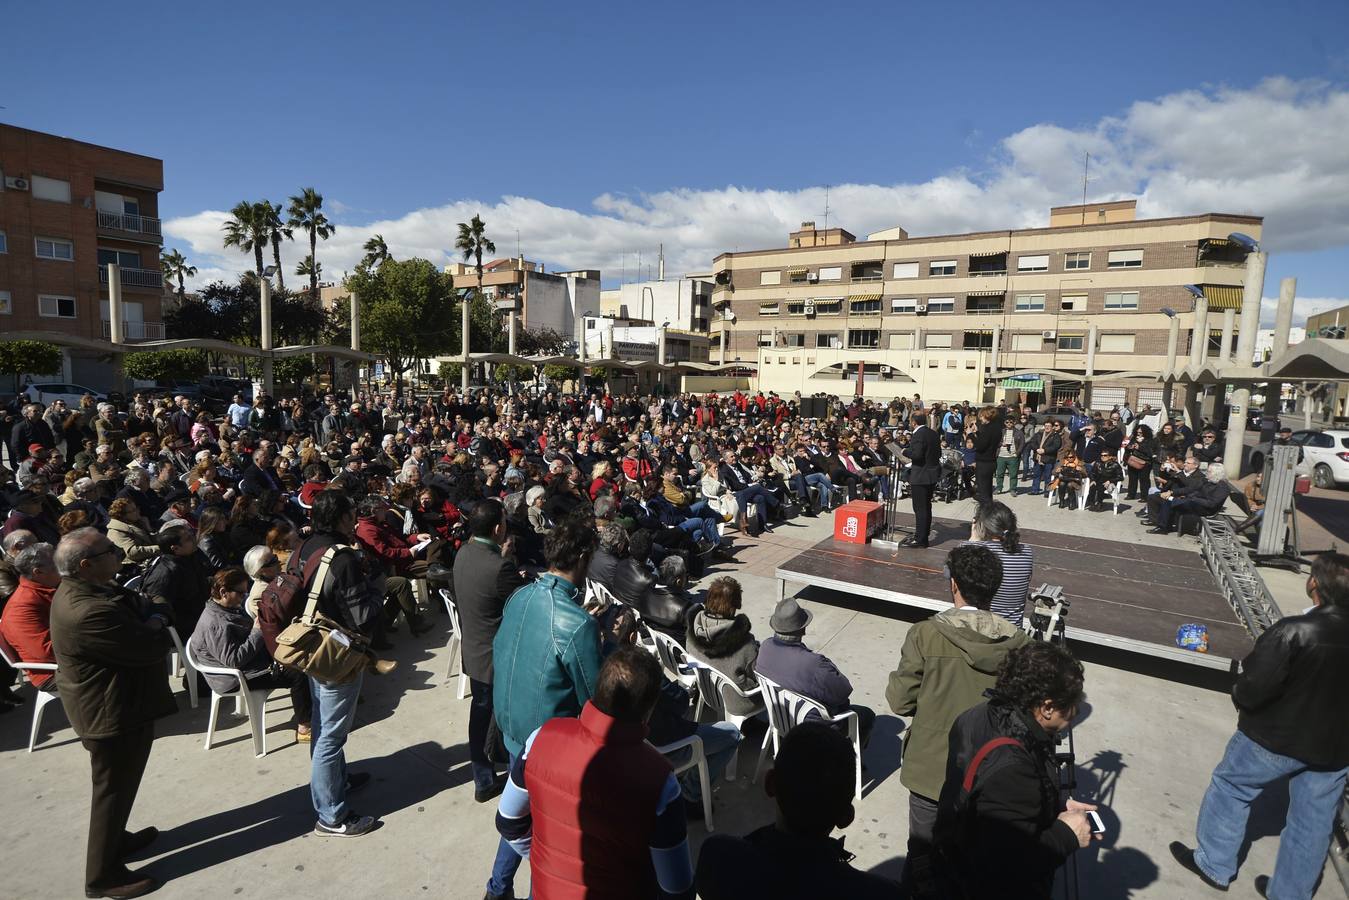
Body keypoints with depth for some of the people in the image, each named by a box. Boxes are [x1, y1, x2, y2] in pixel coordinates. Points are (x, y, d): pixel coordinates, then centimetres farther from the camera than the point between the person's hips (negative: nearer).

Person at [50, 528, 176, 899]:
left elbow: (154, 610, 5)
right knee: (114, 788, 7)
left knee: (118, 784, 27)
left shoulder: (80, 590, 0)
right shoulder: (90, 612, -34)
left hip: (117, 704, 10)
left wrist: (152, 618, -16)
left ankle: (114, 839, 47)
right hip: (114, 713, -10)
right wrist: (156, 626, -10)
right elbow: (154, 647, -29)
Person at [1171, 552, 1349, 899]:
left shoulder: (1292, 631, -27)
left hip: (1277, 737, -5)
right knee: (1313, 824, 19)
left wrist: (1240, 696, -4)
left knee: (1229, 788, 17)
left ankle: (1214, 865, 29)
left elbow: (1251, 690, -25)